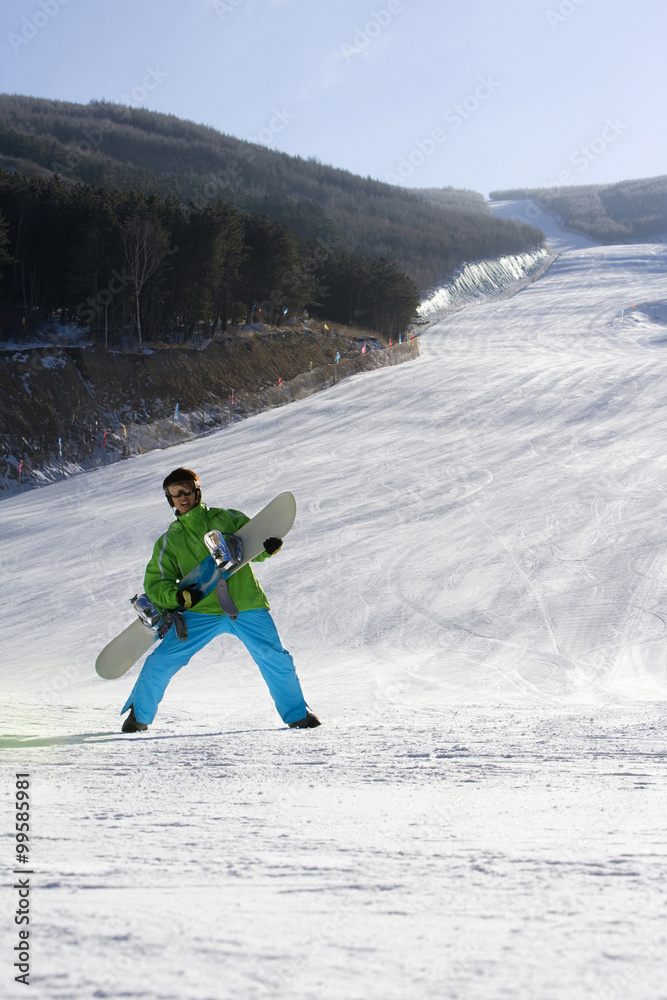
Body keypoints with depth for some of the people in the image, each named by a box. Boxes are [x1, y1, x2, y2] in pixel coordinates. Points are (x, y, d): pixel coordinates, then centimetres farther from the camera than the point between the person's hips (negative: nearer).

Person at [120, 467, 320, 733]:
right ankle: (140, 715, 16)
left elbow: (255, 546, 15)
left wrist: (271, 545, -10)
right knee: (161, 661, -7)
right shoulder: (170, 539, 12)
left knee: (274, 658, -12)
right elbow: (155, 581, 7)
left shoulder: (226, 518, 11)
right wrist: (177, 596, -14)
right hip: (201, 611, 1)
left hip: (246, 604, -1)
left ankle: (297, 714, 10)